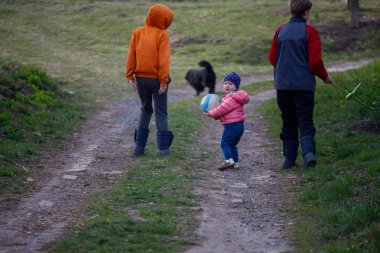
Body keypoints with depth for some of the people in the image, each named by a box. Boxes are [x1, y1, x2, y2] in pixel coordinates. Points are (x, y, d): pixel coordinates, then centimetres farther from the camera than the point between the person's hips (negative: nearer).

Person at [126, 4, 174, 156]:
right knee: (161, 112, 4)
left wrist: (130, 76, 1)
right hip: (156, 79, -4)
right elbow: (164, 59, -14)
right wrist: (164, 81, -15)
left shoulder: (137, 33, 5)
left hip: (140, 78, 4)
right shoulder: (162, 35, -8)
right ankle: (163, 148, -2)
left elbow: (131, 56, 1)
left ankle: (139, 146, 13)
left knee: (146, 109, 19)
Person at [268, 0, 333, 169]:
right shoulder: (309, 32, -6)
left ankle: (289, 158, 10)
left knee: (288, 122, 12)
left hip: (282, 85, 4)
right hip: (304, 84, -4)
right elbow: (315, 62, -8)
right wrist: (325, 76, 9)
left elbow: (272, 58, 12)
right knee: (305, 121, -1)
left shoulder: (280, 30, 7)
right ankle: (308, 152, -20)